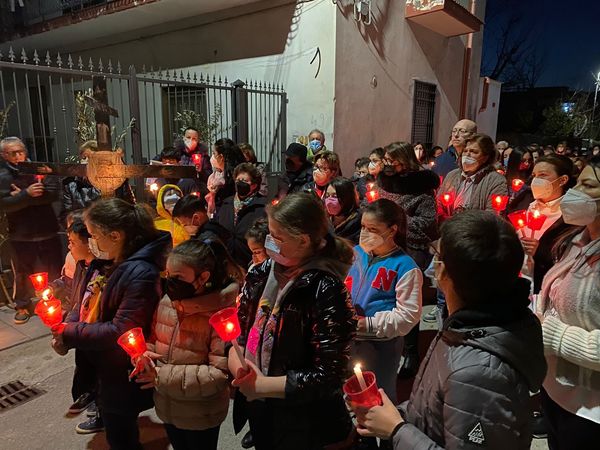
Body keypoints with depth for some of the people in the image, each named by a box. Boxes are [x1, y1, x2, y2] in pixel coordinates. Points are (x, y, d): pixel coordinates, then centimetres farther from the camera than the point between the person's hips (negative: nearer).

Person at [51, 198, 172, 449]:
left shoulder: (140, 274, -30)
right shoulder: (103, 262, -1)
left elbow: (121, 331, -29)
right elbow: (88, 306, 8)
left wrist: (69, 334, -20)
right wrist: (65, 328, -10)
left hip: (122, 377, -8)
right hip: (99, 365, 8)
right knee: (113, 428, 30)